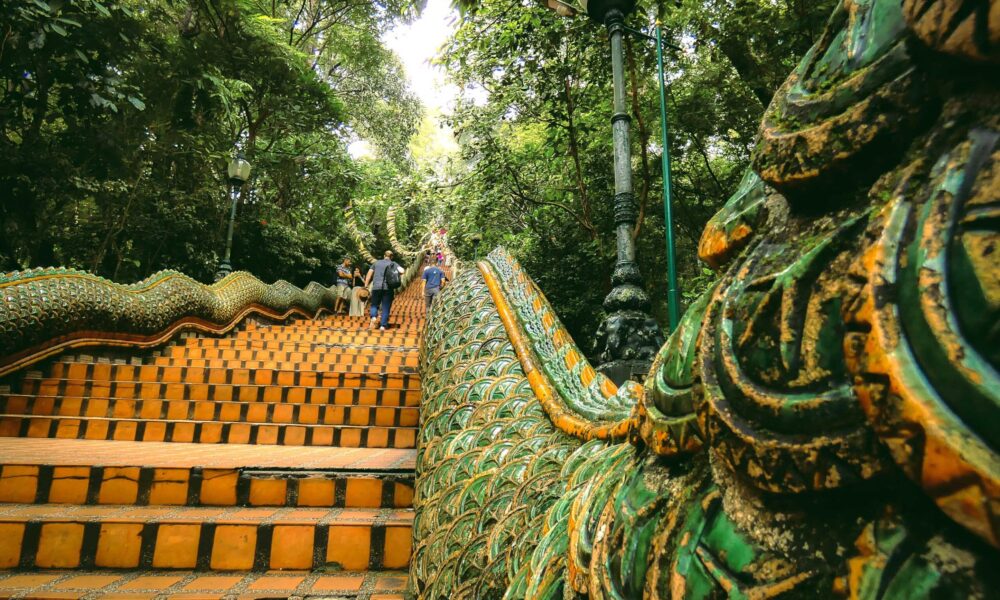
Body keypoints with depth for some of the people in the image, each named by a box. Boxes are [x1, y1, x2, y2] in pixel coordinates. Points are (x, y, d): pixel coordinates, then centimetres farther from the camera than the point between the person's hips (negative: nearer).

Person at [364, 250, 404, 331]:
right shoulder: (393, 264, 8)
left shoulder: (377, 263, 14)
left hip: (376, 287, 1)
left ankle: (373, 317, -12)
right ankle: (383, 325, 2)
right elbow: (401, 271, -10)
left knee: (374, 304, 16)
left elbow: (369, 274, 9)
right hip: (388, 288, -1)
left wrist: (366, 286, 12)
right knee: (386, 307, 7)